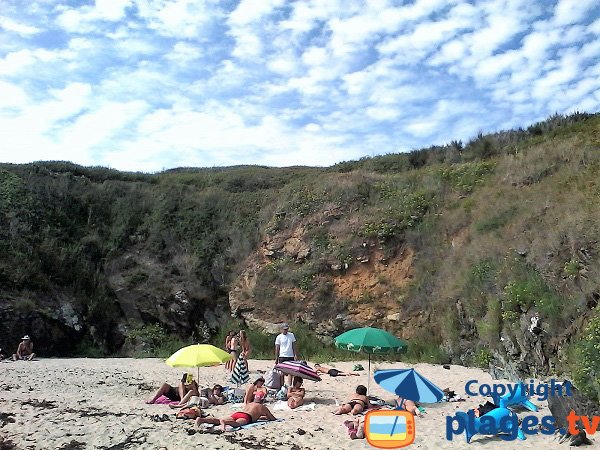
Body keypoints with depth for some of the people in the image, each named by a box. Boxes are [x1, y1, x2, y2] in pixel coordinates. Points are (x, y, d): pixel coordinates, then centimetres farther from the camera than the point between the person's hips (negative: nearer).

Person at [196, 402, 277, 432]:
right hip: (245, 417, -6)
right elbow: (273, 419, 33)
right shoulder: (263, 407, 27)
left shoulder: (248, 404, 42)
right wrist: (267, 417, 54)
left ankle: (202, 419, -31)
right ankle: (224, 422, -69)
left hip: (236, 413, 6)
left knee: (218, 420, -9)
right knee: (237, 423, -36)